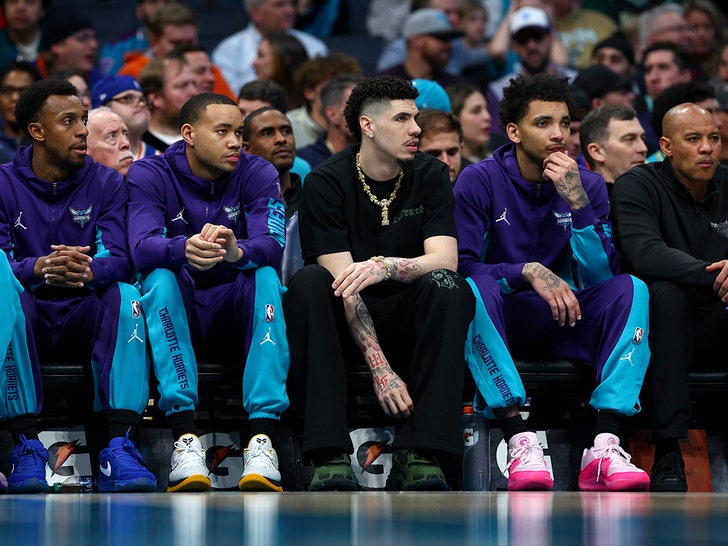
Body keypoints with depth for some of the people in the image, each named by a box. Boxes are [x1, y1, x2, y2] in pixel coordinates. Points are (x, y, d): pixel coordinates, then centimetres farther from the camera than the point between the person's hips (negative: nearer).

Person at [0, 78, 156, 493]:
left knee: (125, 296, -30)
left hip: (86, 319, 1)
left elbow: (119, 259, -9)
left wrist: (87, 272, -34)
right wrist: (39, 269, -34)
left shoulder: (107, 185, 5)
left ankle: (119, 447, -38)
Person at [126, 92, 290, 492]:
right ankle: (185, 437, -41)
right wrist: (184, 249, -44)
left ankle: (261, 437, -41)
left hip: (238, 313, 1)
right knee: (160, 275, -31)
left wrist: (237, 251, -42)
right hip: (177, 314, -1)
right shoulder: (150, 175, -3)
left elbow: (272, 246, -18)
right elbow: (142, 248, -21)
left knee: (266, 275, -29)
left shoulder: (257, 174, -1)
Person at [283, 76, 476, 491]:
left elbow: (445, 258, -14)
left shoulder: (430, 176, 0)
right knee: (309, 282, -31)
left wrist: (385, 266, -36)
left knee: (446, 285, -28)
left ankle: (420, 456, -35)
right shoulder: (327, 183, -9)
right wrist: (380, 369, -28)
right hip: (346, 326, -1)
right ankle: (330, 459, -38)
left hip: (408, 320, 1)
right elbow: (344, 282, -18)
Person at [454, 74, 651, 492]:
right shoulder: (479, 182, -5)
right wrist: (529, 273, -29)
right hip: (497, 321, -2)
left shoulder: (589, 184, 2)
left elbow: (601, 276, -9)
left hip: (563, 323, 3)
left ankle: (605, 447, -38)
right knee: (473, 288, -35)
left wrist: (577, 201, -21)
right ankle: (519, 439, -44)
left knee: (631, 289, -24)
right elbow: (463, 266, -14)